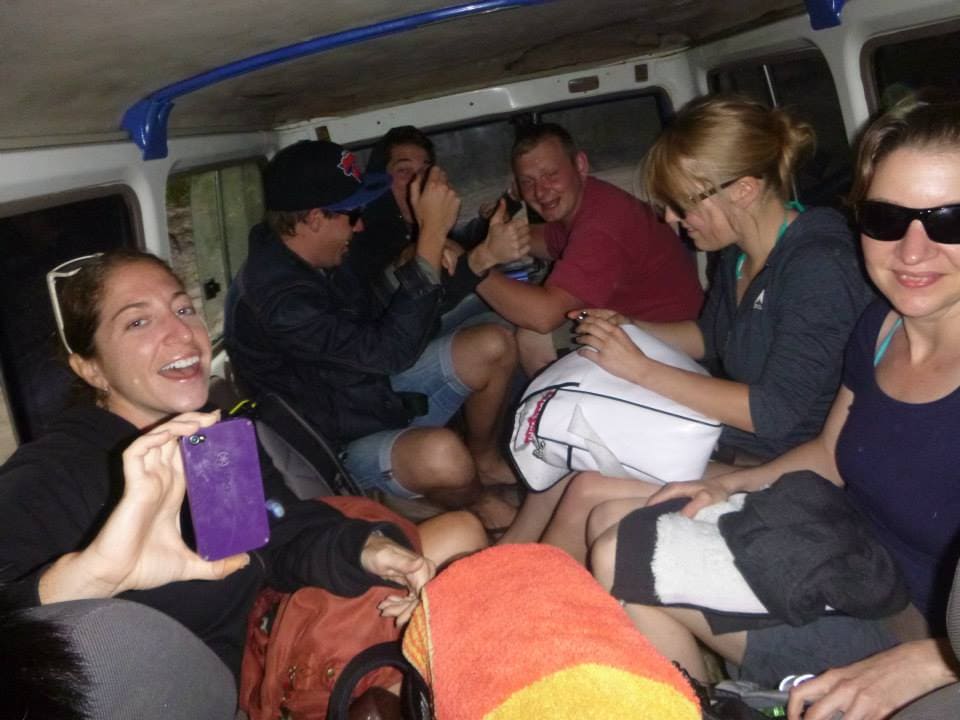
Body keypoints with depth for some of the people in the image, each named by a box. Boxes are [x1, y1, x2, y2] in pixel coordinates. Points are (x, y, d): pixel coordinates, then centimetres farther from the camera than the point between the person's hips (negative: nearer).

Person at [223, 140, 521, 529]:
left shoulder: (318, 259, -2)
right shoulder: (277, 299, -32)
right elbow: (393, 348, -34)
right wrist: (432, 235, -34)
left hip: (380, 390, 9)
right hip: (343, 446, -9)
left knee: (495, 344, -3)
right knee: (441, 453, -39)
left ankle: (485, 460, 21)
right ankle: (477, 503, 0)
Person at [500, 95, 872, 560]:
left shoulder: (818, 266, -23)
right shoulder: (738, 253, 3)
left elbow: (775, 412, -27)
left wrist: (641, 368, -24)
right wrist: (626, 329, 2)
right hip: (730, 439, 9)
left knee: (589, 493, -19)